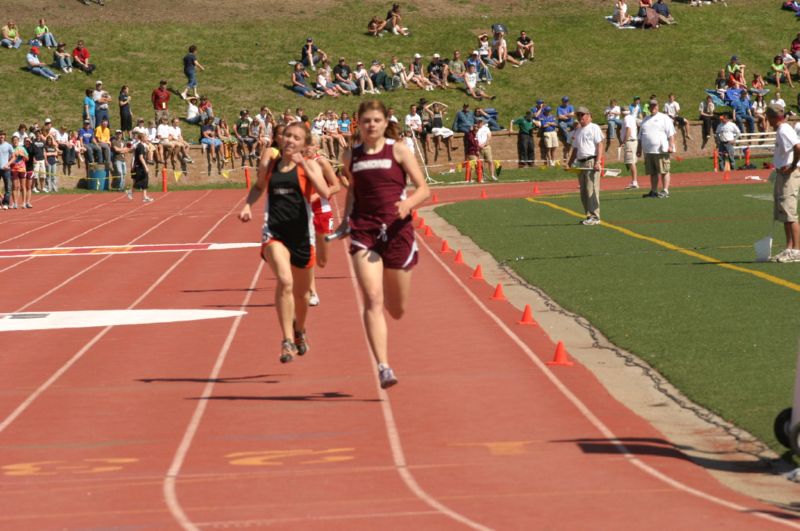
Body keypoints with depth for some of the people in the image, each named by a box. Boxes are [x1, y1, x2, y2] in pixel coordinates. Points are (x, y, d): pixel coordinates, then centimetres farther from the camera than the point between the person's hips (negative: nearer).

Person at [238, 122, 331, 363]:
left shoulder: (309, 165, 0)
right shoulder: (270, 162, 5)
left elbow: (325, 193, -17)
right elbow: (259, 187, 23)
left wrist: (303, 165, -20)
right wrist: (248, 205, 5)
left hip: (301, 234, 1)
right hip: (274, 232, -1)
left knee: (301, 292, 16)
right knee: (284, 281, -25)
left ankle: (299, 329, 48)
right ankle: (287, 341, -23)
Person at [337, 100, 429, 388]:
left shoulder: (398, 150, 1)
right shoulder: (351, 156, 9)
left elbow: (423, 189, -1)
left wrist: (408, 203, -21)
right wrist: (345, 220, 14)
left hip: (396, 231, -1)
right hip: (364, 232, 1)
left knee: (397, 309, 8)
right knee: (372, 299, -17)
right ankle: (383, 367, -21)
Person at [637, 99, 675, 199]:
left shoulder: (664, 118, 3)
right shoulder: (645, 120, 22)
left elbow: (671, 134, -4)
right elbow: (640, 136, 26)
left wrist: (671, 146, -14)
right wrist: (639, 148, 20)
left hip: (661, 150, -6)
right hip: (648, 151, 6)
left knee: (664, 171, -7)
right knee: (652, 172, 10)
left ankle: (665, 191, -7)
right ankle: (654, 191, 16)